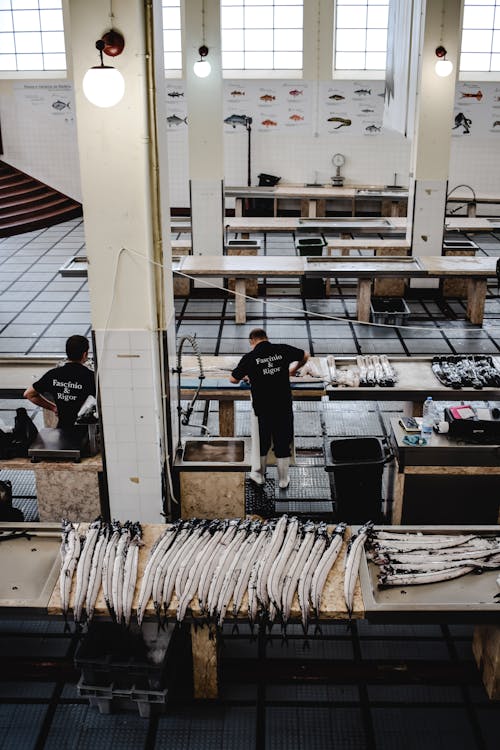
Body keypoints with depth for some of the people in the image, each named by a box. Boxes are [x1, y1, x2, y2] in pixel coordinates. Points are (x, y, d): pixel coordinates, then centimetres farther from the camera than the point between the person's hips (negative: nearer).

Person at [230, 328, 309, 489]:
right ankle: (283, 480, 25)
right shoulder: (282, 349, -1)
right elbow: (305, 356, 16)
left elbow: (233, 379, 4)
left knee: (262, 442, 19)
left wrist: (246, 377, 25)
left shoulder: (250, 357, -6)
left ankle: (259, 475, 35)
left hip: (262, 408, -1)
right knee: (283, 442, 13)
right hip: (284, 406, 1)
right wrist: (294, 369, 33)